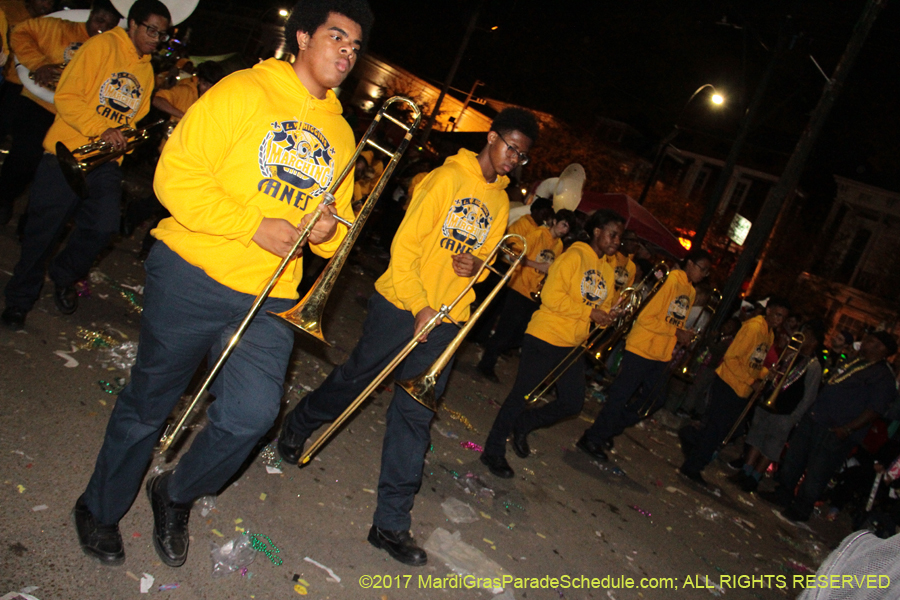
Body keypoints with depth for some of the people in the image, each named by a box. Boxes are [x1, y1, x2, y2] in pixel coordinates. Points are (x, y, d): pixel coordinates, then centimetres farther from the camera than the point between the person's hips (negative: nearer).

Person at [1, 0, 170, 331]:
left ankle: (64, 276, 20)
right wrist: (101, 130, -24)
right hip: (67, 154, -5)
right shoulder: (102, 46, -4)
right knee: (44, 230, 1)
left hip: (105, 160, 5)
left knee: (103, 226, -10)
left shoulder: (146, 70, 17)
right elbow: (66, 97, -11)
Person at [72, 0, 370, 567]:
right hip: (191, 278, -3)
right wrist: (256, 225, -18)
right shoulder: (242, 92, -5)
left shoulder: (340, 133, 13)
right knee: (148, 405, 12)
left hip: (268, 300, 4)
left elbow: (338, 223, 19)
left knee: (252, 416, -11)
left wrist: (329, 232, -5)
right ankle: (101, 508, 40)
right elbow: (175, 175, -11)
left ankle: (176, 494, 21)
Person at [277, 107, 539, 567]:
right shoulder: (448, 178, -8)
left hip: (447, 319, 4)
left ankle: (391, 523, 9)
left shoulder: (501, 202, 11)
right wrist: (420, 307, -18)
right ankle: (297, 427, 42)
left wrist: (476, 265, -4)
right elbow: (405, 245, -12)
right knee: (355, 379, 11)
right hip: (401, 302, -4)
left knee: (415, 414, 3)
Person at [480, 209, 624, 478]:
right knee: (522, 395, 0)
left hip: (573, 345, 8)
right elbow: (551, 296, -20)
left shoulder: (607, 270, 12)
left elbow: (605, 306, 17)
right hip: (546, 337, -8)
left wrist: (606, 316, -6)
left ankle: (521, 426, 31)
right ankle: (493, 451, 16)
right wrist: (589, 312, -20)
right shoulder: (575, 256, -12)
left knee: (573, 403, 10)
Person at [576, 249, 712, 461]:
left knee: (650, 401, 15)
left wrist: (684, 336, -1)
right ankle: (591, 440, 7)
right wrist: (676, 332, -19)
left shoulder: (690, 292, 13)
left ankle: (608, 432, 28)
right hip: (641, 349, -9)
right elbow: (645, 318, -19)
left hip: (661, 356, 9)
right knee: (620, 397, -4)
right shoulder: (670, 282, -14)